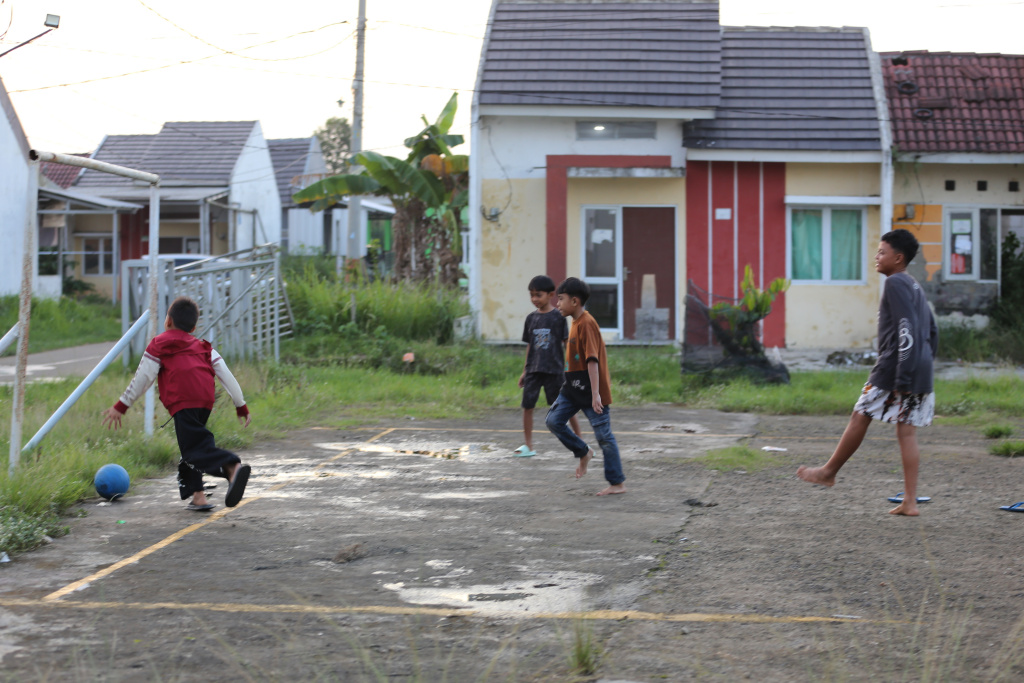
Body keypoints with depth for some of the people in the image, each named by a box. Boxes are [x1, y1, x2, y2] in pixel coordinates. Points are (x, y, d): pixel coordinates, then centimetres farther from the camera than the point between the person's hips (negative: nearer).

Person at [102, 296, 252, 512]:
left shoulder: (158, 345, 19)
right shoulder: (204, 348, 31)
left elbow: (142, 379, 12)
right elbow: (227, 376, 23)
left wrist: (121, 406, 17)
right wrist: (241, 406, 27)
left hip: (182, 402, -6)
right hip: (206, 401, 6)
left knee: (196, 448, -15)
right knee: (190, 446, 21)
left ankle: (233, 467, -42)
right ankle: (197, 495, 12)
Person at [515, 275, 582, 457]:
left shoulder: (558, 317, -4)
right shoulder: (531, 318, 8)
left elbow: (566, 343, -1)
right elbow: (529, 346, 14)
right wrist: (525, 370, 15)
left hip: (554, 369, -4)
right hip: (534, 370, 4)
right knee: (527, 406, -1)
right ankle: (528, 445, 7)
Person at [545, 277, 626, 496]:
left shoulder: (587, 324, -17)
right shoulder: (576, 323, 13)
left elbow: (592, 360, -23)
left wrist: (595, 394, -27)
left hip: (590, 390, -9)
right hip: (573, 387, 9)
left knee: (604, 435, -3)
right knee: (553, 420, 1)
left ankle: (618, 483, 4)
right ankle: (584, 453, 17)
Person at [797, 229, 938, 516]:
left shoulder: (895, 284, -10)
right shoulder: (915, 287, 19)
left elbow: (907, 332, -20)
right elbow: (932, 333, 23)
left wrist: (902, 379, -22)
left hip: (894, 367, -9)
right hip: (921, 372, 9)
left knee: (860, 417, 5)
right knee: (907, 431, 6)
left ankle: (829, 471, 19)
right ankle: (910, 501, 3)